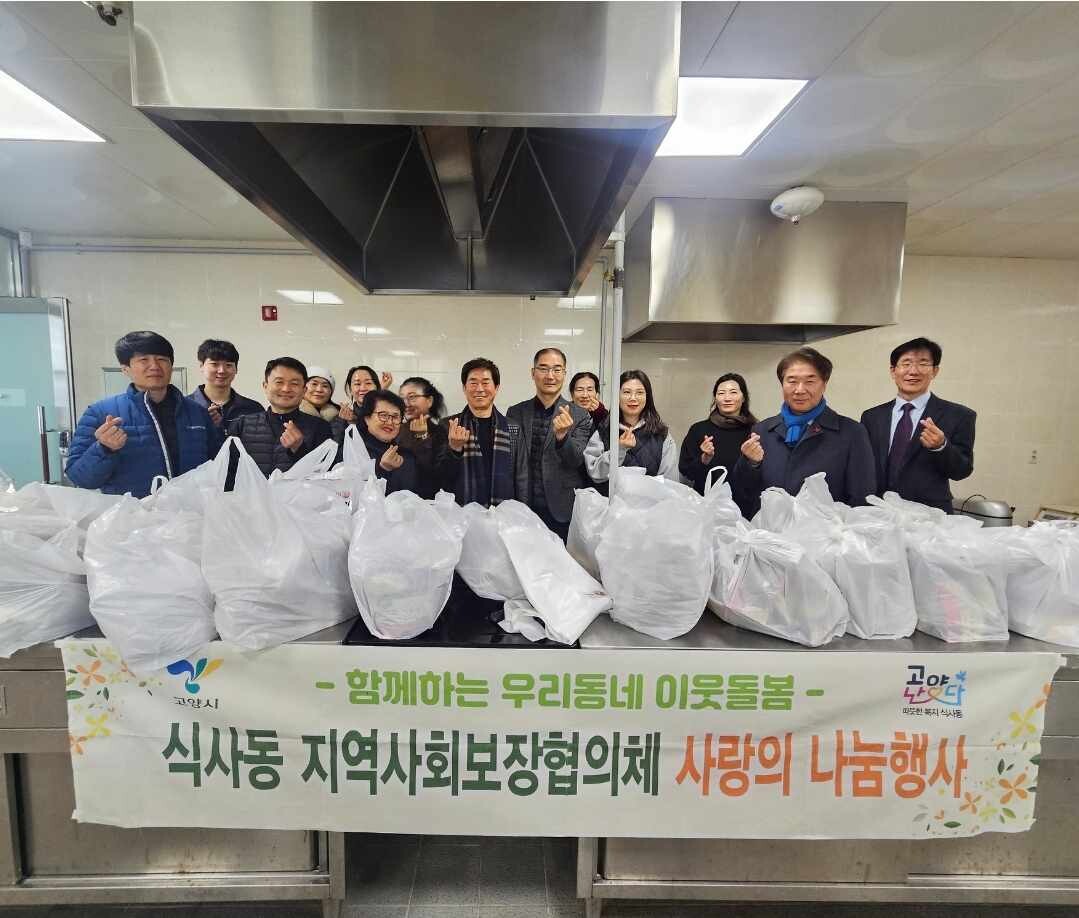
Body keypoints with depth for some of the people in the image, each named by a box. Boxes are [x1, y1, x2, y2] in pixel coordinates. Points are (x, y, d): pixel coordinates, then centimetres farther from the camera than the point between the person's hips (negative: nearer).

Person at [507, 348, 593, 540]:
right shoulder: (515, 413, 5)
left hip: (562, 511, -1)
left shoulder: (580, 415, -1)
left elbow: (577, 461, -8)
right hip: (523, 509, 2)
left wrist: (562, 436, -27)